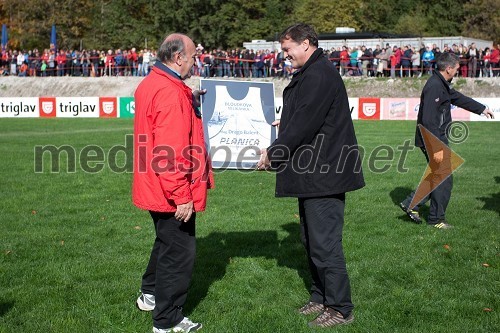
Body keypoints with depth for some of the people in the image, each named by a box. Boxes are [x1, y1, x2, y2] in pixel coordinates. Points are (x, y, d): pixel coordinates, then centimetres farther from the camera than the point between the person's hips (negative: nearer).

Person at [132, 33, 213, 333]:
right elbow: (170, 152, -29)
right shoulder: (171, 93, -24)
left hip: (156, 190, 10)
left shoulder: (150, 84, 9)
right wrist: (182, 196, -26)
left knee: (168, 241, 27)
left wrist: (190, 102, 13)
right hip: (173, 194, -10)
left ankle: (151, 294, 44)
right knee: (179, 251, 2)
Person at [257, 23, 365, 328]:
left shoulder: (319, 76, -17)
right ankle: (321, 297, 29)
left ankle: (341, 308, 5)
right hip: (313, 172, 11)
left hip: (324, 174, -11)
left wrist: (273, 153, -12)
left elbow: (303, 125, -21)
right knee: (311, 239, 17)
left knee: (325, 243, -5)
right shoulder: (310, 74, 16)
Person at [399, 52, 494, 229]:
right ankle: (436, 219, 11)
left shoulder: (442, 85, 13)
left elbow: (459, 98, 31)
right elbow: (429, 121, -25)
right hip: (434, 141, -10)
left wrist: (482, 109, 42)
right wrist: (437, 148, -25)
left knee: (437, 176, 17)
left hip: (437, 140, 10)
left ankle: (411, 204, 20)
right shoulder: (434, 87, -20)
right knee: (444, 180, -1)